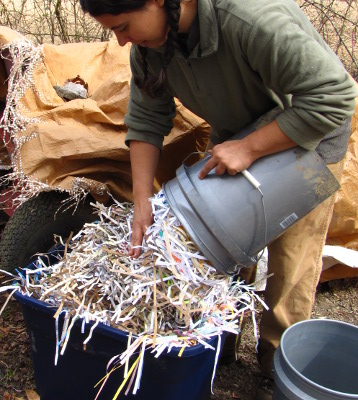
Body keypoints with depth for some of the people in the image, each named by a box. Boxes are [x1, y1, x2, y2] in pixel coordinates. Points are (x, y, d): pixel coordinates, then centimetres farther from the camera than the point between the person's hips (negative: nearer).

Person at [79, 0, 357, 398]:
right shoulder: (149, 42, -15)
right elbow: (145, 121, -6)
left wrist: (249, 148, -34)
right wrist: (142, 202, -12)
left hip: (308, 135, -6)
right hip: (234, 135, 6)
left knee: (290, 263, -3)